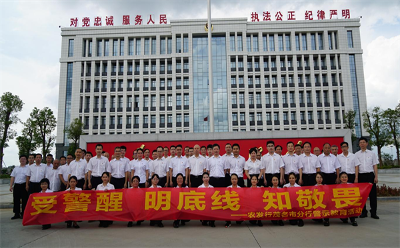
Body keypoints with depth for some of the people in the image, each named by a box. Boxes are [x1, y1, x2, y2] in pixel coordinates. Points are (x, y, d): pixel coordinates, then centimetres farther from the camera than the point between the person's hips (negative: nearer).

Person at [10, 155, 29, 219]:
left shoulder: (28, 168, 2)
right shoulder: (16, 168, 16)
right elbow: (12, 178, 14)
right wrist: (11, 186, 6)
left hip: (24, 185, -4)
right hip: (16, 185, 4)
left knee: (24, 200, -1)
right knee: (16, 200, 6)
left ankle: (23, 214, 8)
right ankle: (16, 214, 15)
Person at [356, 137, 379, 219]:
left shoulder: (372, 153, 9)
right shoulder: (356, 154, 8)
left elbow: (375, 165, 7)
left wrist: (376, 177, -2)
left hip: (370, 175, 0)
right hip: (361, 175, 0)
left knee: (372, 194, 0)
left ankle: (373, 213, 8)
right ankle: (364, 212, 14)